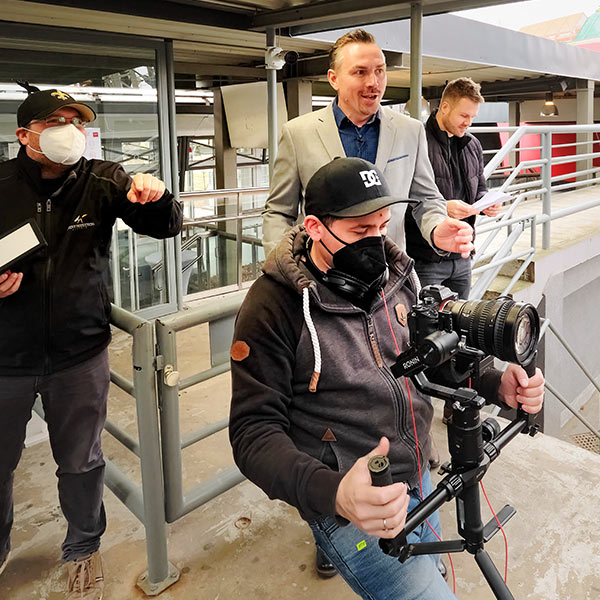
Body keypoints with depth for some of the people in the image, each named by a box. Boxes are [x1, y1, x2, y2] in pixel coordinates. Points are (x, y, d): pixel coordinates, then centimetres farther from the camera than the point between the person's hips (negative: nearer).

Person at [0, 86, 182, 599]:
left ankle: (83, 549, 41)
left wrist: (155, 197, -25)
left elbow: (166, 227, -4)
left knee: (81, 464, 14)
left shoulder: (103, 181, -4)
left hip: (80, 351, 0)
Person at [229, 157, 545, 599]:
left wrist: (497, 385, -10)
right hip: (354, 506, -6)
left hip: (419, 479, 7)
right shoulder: (274, 306, -20)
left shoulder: (395, 275, -1)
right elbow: (254, 431, -21)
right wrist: (332, 492, -38)